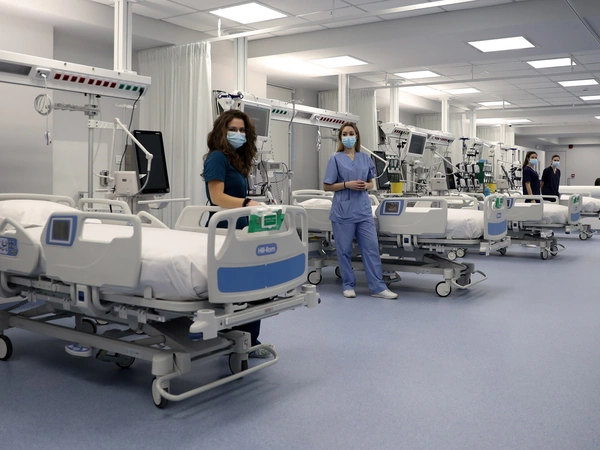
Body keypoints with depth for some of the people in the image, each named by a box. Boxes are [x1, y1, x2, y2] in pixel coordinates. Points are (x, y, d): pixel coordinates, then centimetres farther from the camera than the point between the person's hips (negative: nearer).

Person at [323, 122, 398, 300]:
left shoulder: (365, 158, 9)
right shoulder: (336, 159, -1)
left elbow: (371, 183, 17)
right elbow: (327, 186, -2)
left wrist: (365, 185, -6)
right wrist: (347, 184, -16)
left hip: (363, 209, 3)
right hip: (343, 210, -3)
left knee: (371, 247, 0)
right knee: (344, 250, 5)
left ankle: (378, 287, 5)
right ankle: (348, 285, 18)